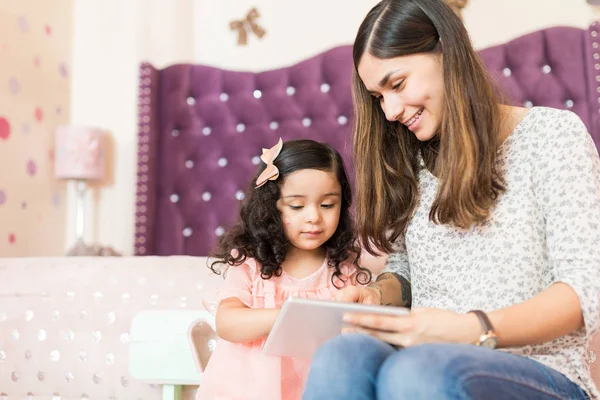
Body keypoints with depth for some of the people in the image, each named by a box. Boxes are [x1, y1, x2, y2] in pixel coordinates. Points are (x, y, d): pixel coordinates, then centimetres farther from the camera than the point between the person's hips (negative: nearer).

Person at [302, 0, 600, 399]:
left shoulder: (552, 132, -1)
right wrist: (376, 295, -5)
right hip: (426, 361, 4)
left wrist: (475, 330, -24)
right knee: (341, 356, -33)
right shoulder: (412, 163, 15)